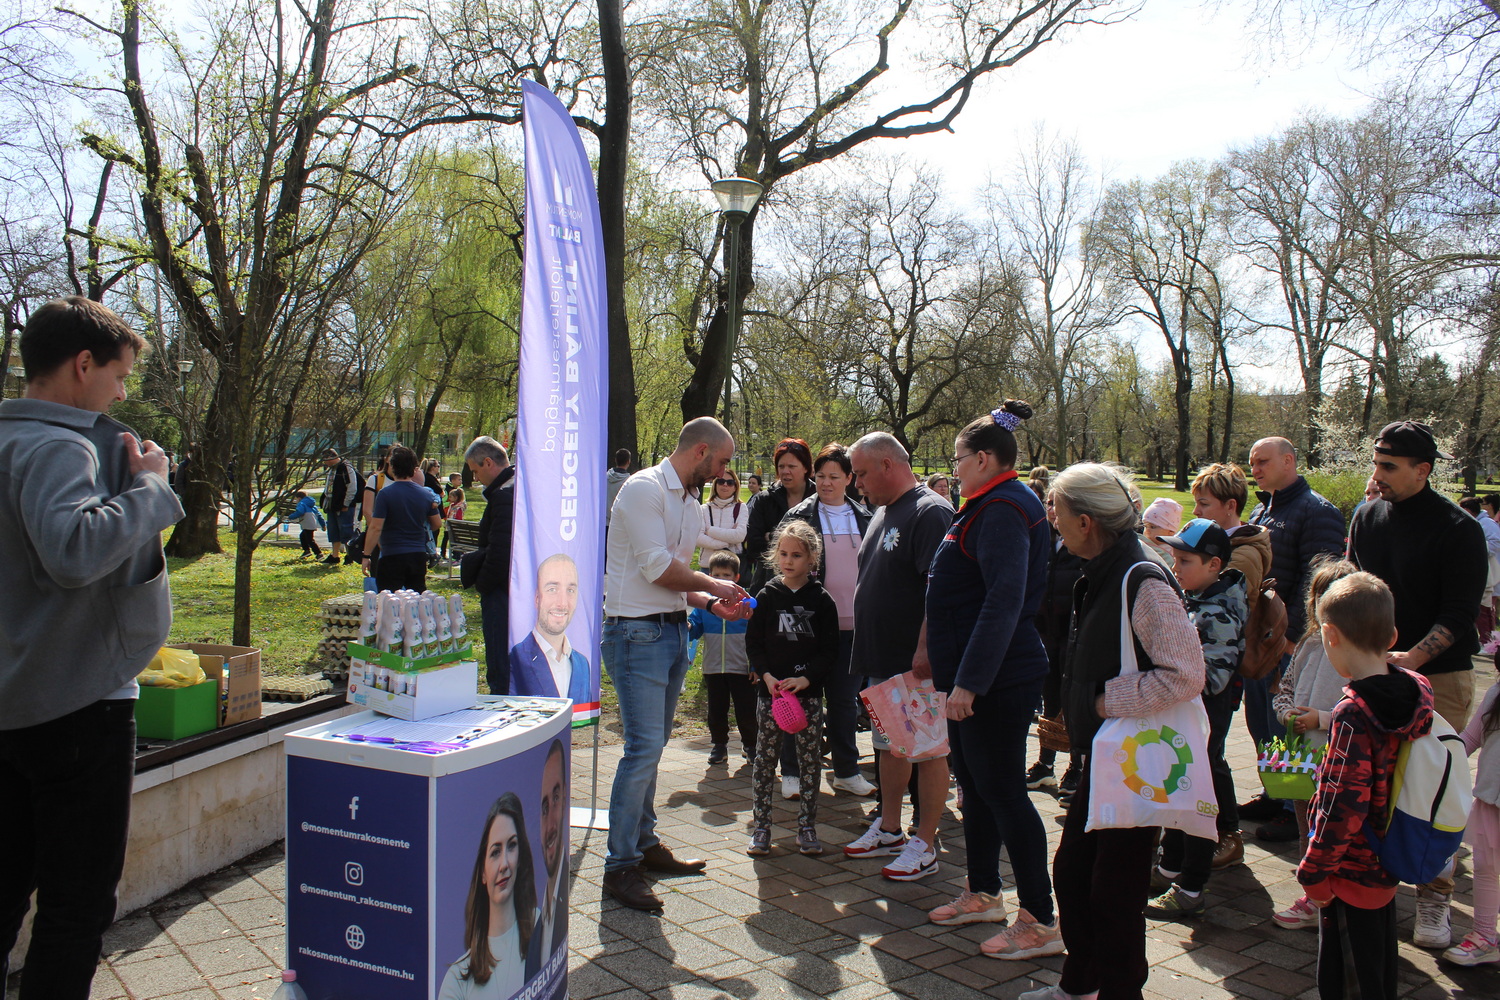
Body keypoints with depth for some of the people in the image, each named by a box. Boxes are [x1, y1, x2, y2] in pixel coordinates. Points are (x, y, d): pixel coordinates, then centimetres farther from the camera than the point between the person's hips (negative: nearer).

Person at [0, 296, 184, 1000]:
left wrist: (127, 479, 8)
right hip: (77, 701, -9)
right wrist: (148, 484, -25)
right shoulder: (57, 448, -20)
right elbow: (75, 550, -38)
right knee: (77, 901, 3)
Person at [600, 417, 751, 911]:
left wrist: (711, 603, 4)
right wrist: (713, 586, -4)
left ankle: (645, 843, 26)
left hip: (674, 630, 9)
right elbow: (659, 569, -17)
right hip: (637, 631, -9)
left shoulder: (690, 503, 17)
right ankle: (619, 865, -1)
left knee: (652, 745, 15)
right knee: (644, 746, -11)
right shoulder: (645, 489, -12)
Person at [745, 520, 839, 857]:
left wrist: (806, 677, -13)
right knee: (764, 757, 4)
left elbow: (830, 650, 0)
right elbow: (753, 643, 4)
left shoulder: (822, 600, 1)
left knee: (810, 759, 4)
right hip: (769, 689, 0)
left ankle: (807, 827, 16)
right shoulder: (767, 596, 3)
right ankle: (760, 826, 14)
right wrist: (766, 675, -11)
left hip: (809, 691, 0)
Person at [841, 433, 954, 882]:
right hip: (882, 659, 10)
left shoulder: (929, 513, -15)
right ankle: (889, 829, 31)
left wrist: (925, 650, -29)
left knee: (928, 749, 2)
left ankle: (924, 845, 12)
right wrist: (866, 649, 18)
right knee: (888, 745, 18)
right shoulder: (882, 513, 14)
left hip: (917, 663, -9)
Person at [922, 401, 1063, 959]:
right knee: (974, 783, 18)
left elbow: (1004, 601, -27)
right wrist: (955, 673, 23)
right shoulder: (993, 506, 16)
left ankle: (1040, 921, 7)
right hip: (974, 678, 11)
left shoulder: (1003, 510, -17)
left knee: (1002, 790, -3)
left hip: (996, 682, -11)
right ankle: (983, 895, 32)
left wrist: (969, 679, -27)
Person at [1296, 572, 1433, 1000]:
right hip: (1389, 865, 8)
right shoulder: (1415, 690, -3)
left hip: (1352, 871, -8)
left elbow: (1344, 807, -25)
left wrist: (1314, 873, -16)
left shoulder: (1353, 713, -26)